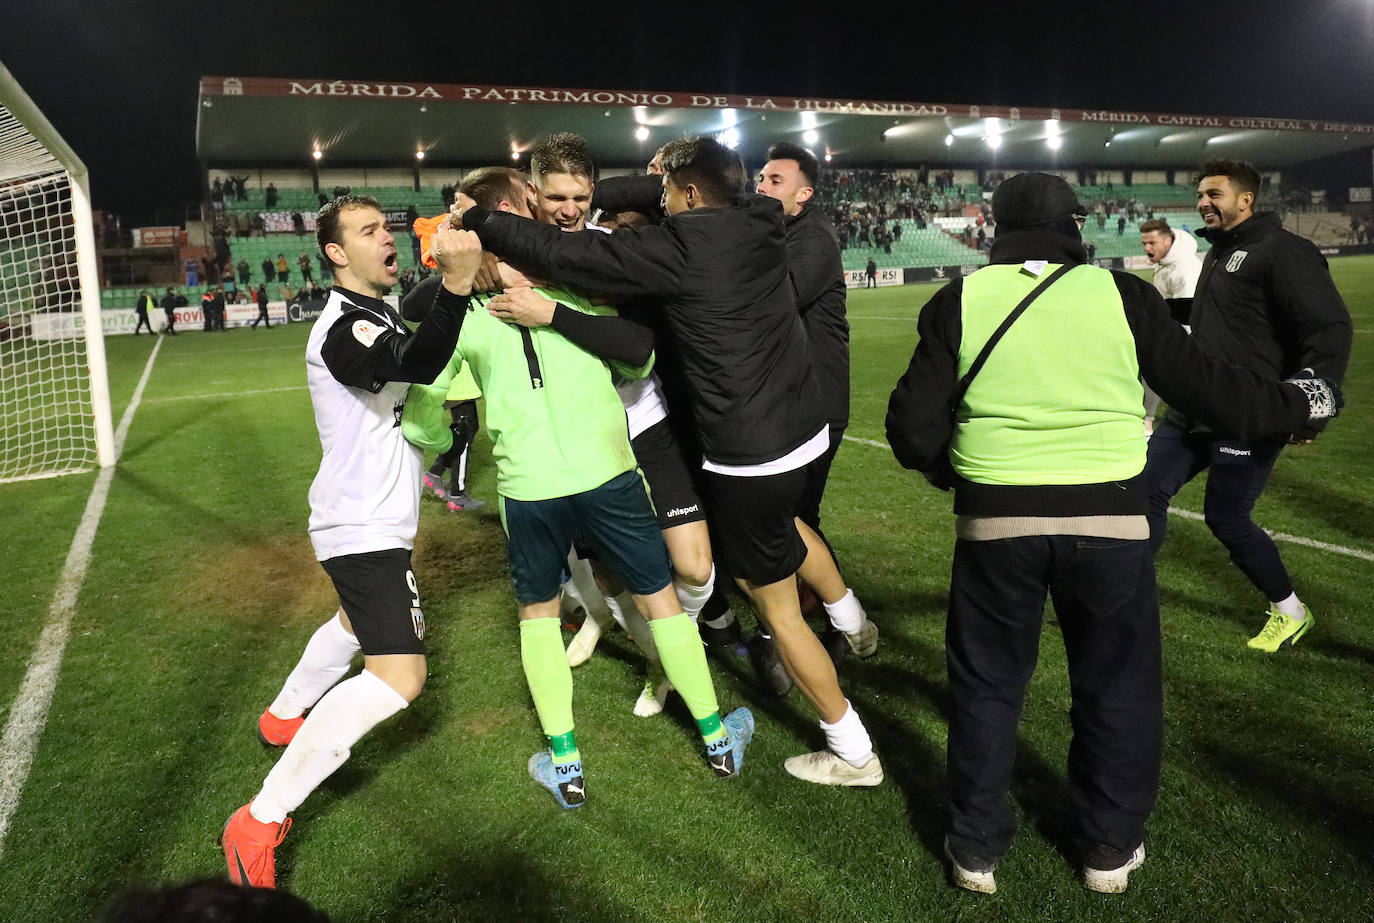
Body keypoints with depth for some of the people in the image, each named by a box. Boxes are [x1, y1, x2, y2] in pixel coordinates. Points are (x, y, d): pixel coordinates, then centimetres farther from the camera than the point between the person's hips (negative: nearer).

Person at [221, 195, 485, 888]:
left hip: (374, 519, 11)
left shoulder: (379, 315, 10)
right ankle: (260, 823, -11)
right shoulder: (342, 330, -23)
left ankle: (284, 716, 54)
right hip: (363, 528, -11)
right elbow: (416, 362, -43)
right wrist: (456, 283, -58)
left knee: (358, 621, 33)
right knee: (399, 677, -18)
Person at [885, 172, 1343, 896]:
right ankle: (1110, 848, 34)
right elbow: (1206, 387, 7)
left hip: (994, 520, 0)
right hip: (1108, 519, 0)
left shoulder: (961, 301, 0)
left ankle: (977, 847, 28)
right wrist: (1297, 404, 25)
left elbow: (914, 427, -2)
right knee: (1116, 686, 19)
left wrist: (947, 470, 19)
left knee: (986, 683, 16)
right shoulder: (1121, 295, 0)